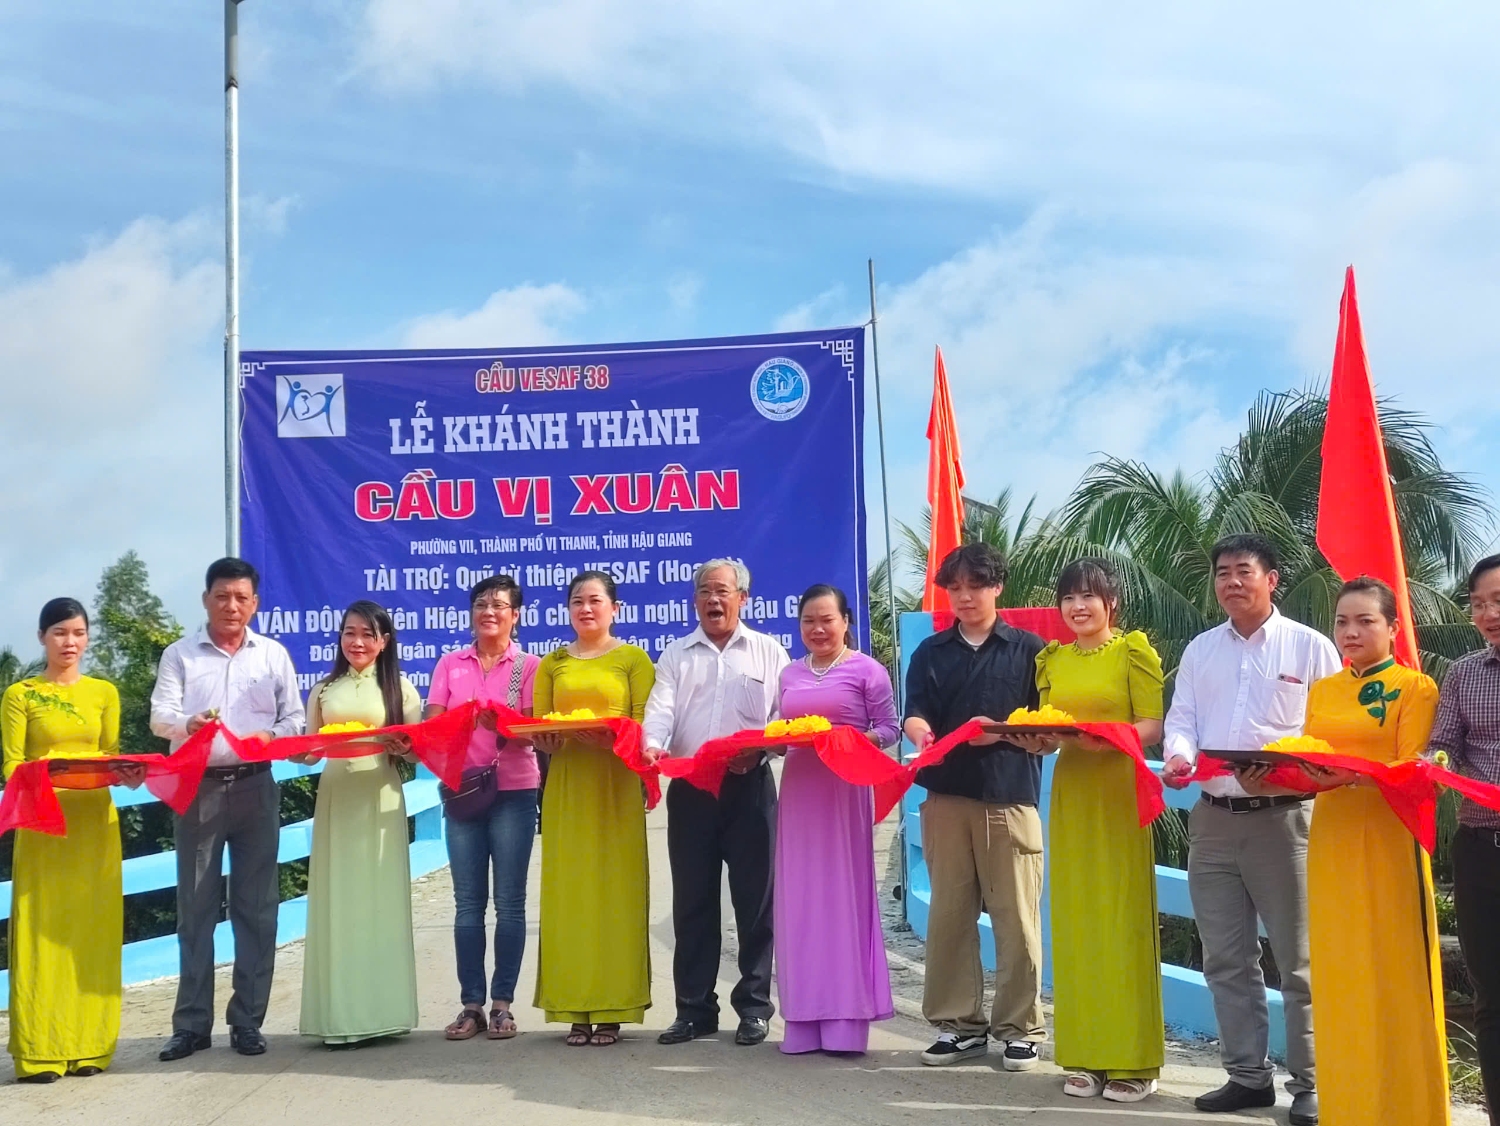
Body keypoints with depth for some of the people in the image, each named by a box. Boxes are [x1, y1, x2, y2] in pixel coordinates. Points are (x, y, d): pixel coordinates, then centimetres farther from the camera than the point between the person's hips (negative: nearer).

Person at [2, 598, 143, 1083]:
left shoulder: (105, 692, 10)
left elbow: (111, 754, 8)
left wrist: (127, 774, -14)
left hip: (95, 821, 3)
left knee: (92, 929, 4)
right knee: (42, 931, -4)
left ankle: (89, 1045, 10)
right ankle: (40, 1051, 0)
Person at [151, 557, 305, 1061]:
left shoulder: (274, 654, 10)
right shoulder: (179, 655, 6)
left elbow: (295, 718, 8)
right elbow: (160, 714, -6)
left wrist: (269, 737, -14)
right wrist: (189, 724, -29)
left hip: (255, 787, 1)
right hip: (197, 788, -1)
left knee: (256, 907, 2)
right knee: (196, 907, 2)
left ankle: (247, 1021, 10)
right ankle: (192, 1023, 9)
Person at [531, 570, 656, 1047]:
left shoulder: (633, 659, 6)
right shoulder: (552, 663, 15)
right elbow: (536, 728, 10)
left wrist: (612, 737, -20)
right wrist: (547, 739, -11)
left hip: (616, 785, -3)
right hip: (566, 785, 3)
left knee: (615, 890, -3)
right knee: (568, 892, 0)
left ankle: (612, 1009, 2)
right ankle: (575, 1010, 5)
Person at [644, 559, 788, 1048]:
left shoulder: (768, 651, 8)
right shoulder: (676, 655, 12)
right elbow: (660, 709, -2)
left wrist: (758, 747, -18)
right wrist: (651, 745, -23)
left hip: (749, 786, -2)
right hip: (690, 788, 2)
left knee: (754, 898, 2)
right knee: (692, 901, 6)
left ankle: (754, 1005, 11)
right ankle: (694, 1008, 14)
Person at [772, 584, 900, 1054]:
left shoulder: (867, 670, -1)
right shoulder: (790, 675, 14)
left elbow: (889, 729, -3)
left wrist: (855, 740, -21)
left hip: (846, 790, -5)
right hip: (798, 790, 5)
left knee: (844, 893, -2)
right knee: (800, 900, 5)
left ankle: (846, 1019, 4)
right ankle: (804, 1020, 12)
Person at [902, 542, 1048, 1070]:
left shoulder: (1028, 649, 7)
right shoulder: (931, 652, 13)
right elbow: (915, 715, 3)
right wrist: (922, 733, -19)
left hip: (1010, 795, -2)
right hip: (946, 794, 3)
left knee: (1015, 916, -2)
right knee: (949, 913, 5)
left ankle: (1020, 1027, 8)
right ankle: (959, 1022, 16)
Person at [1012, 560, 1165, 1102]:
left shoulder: (1133, 650, -2)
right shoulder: (1051, 659, 13)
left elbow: (1153, 725, -8)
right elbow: (1045, 727, 14)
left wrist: (1108, 738, -24)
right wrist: (1038, 738, -7)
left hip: (1119, 793, -5)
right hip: (1071, 792, 5)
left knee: (1123, 920, -3)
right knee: (1075, 920, 5)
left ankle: (1132, 1060, 4)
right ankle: (1085, 1055, 12)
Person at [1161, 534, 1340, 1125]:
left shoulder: (1310, 646, 0)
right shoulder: (1199, 650, 14)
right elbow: (1181, 719, 9)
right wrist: (1180, 756, -12)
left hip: (1283, 816, -5)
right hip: (1213, 817, 5)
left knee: (1298, 959, 0)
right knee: (1226, 958, 9)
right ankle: (1248, 1075, 20)